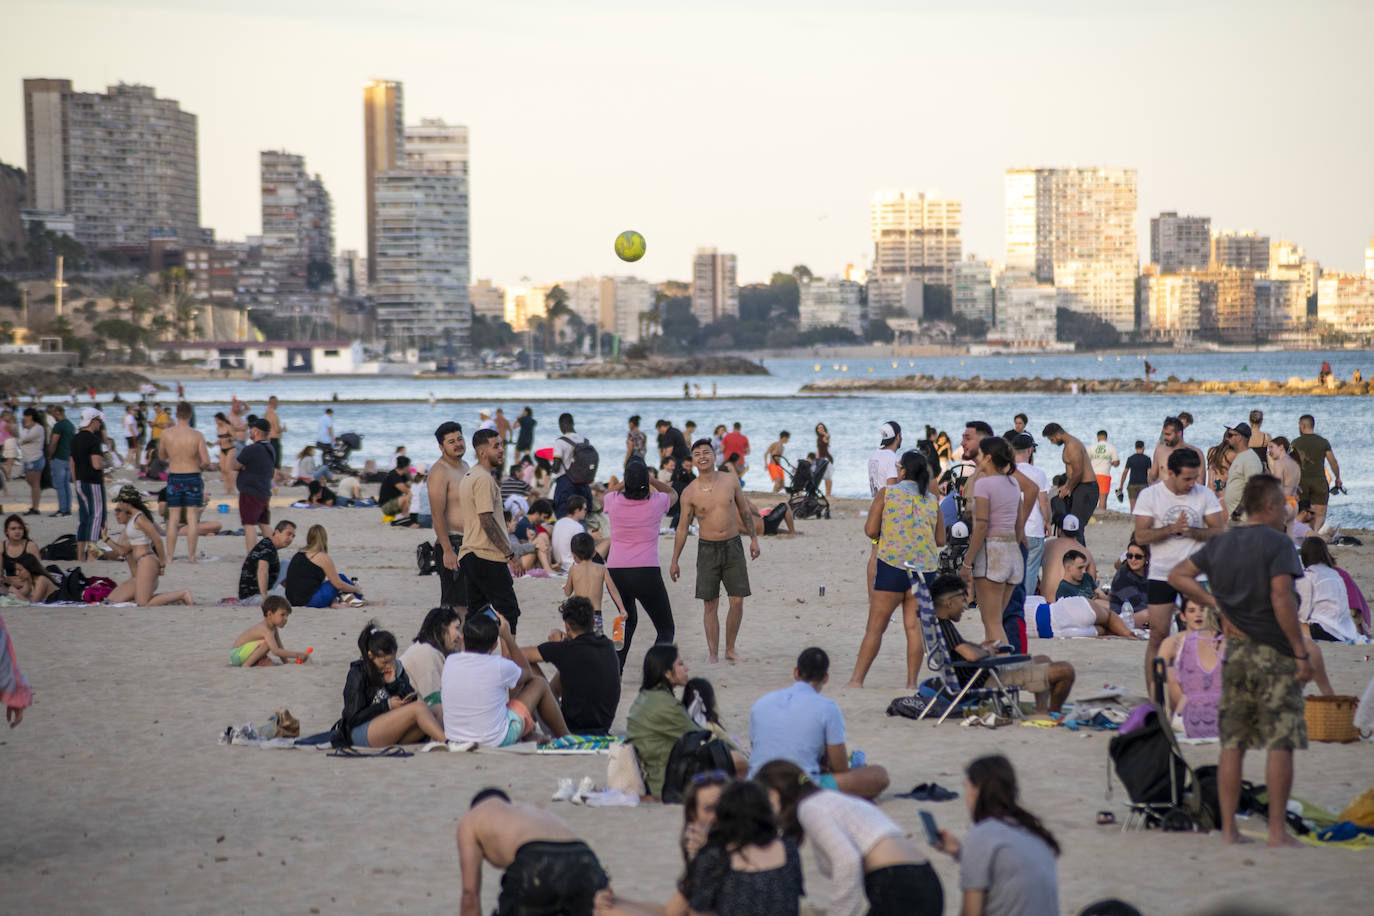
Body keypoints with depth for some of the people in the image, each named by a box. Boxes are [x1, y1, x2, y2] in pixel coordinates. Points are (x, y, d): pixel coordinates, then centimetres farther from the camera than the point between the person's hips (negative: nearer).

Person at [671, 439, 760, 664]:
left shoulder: (731, 481, -1)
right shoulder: (690, 492, -4)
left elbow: (745, 510, 12)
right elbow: (682, 527, 1)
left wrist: (754, 538, 12)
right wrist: (674, 561, 2)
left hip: (733, 546, 2)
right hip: (707, 550, -2)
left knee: (737, 601, -1)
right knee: (710, 604, -2)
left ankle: (730, 649, 13)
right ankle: (713, 654, 3)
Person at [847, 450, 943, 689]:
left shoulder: (887, 493, 0)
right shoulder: (932, 500, 9)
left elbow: (871, 530, -3)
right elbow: (941, 540, 12)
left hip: (892, 564, -3)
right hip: (925, 567, 3)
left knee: (875, 625, 0)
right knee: (914, 626, 6)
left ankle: (857, 679, -1)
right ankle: (912, 681, 4)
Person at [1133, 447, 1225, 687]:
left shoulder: (1205, 495, 3)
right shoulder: (1149, 496, -2)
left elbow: (1218, 531, 0)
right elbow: (1141, 536, -8)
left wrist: (1191, 531, -17)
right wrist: (1173, 529, -19)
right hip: (1162, 574, -2)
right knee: (1158, 635, -2)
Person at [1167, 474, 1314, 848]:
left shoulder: (1220, 544, 9)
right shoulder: (1277, 544, -11)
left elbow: (1177, 576, 15)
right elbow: (1281, 600, -20)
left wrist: (1217, 604, 12)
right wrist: (1302, 652, -16)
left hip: (1235, 651, 6)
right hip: (1274, 653, -6)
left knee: (1233, 744, 8)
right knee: (1280, 744, -2)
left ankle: (1228, 829, 9)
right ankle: (1277, 830, -4)